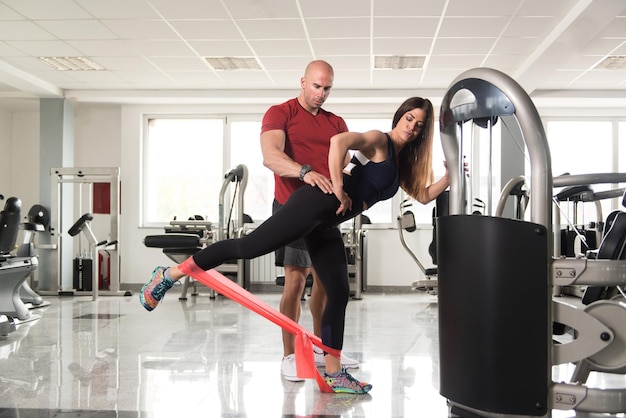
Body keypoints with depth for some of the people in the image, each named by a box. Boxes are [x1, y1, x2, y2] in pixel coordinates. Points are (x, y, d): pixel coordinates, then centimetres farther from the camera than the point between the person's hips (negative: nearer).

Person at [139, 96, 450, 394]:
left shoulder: (402, 164, 23)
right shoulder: (378, 141, -3)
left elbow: (423, 195, 26)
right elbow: (338, 141, -22)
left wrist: (450, 177, 12)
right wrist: (339, 189, -19)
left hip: (327, 224, 9)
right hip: (315, 203, -9)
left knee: (339, 295, 4)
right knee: (248, 247, -13)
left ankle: (333, 374, 10)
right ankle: (170, 274, -1)